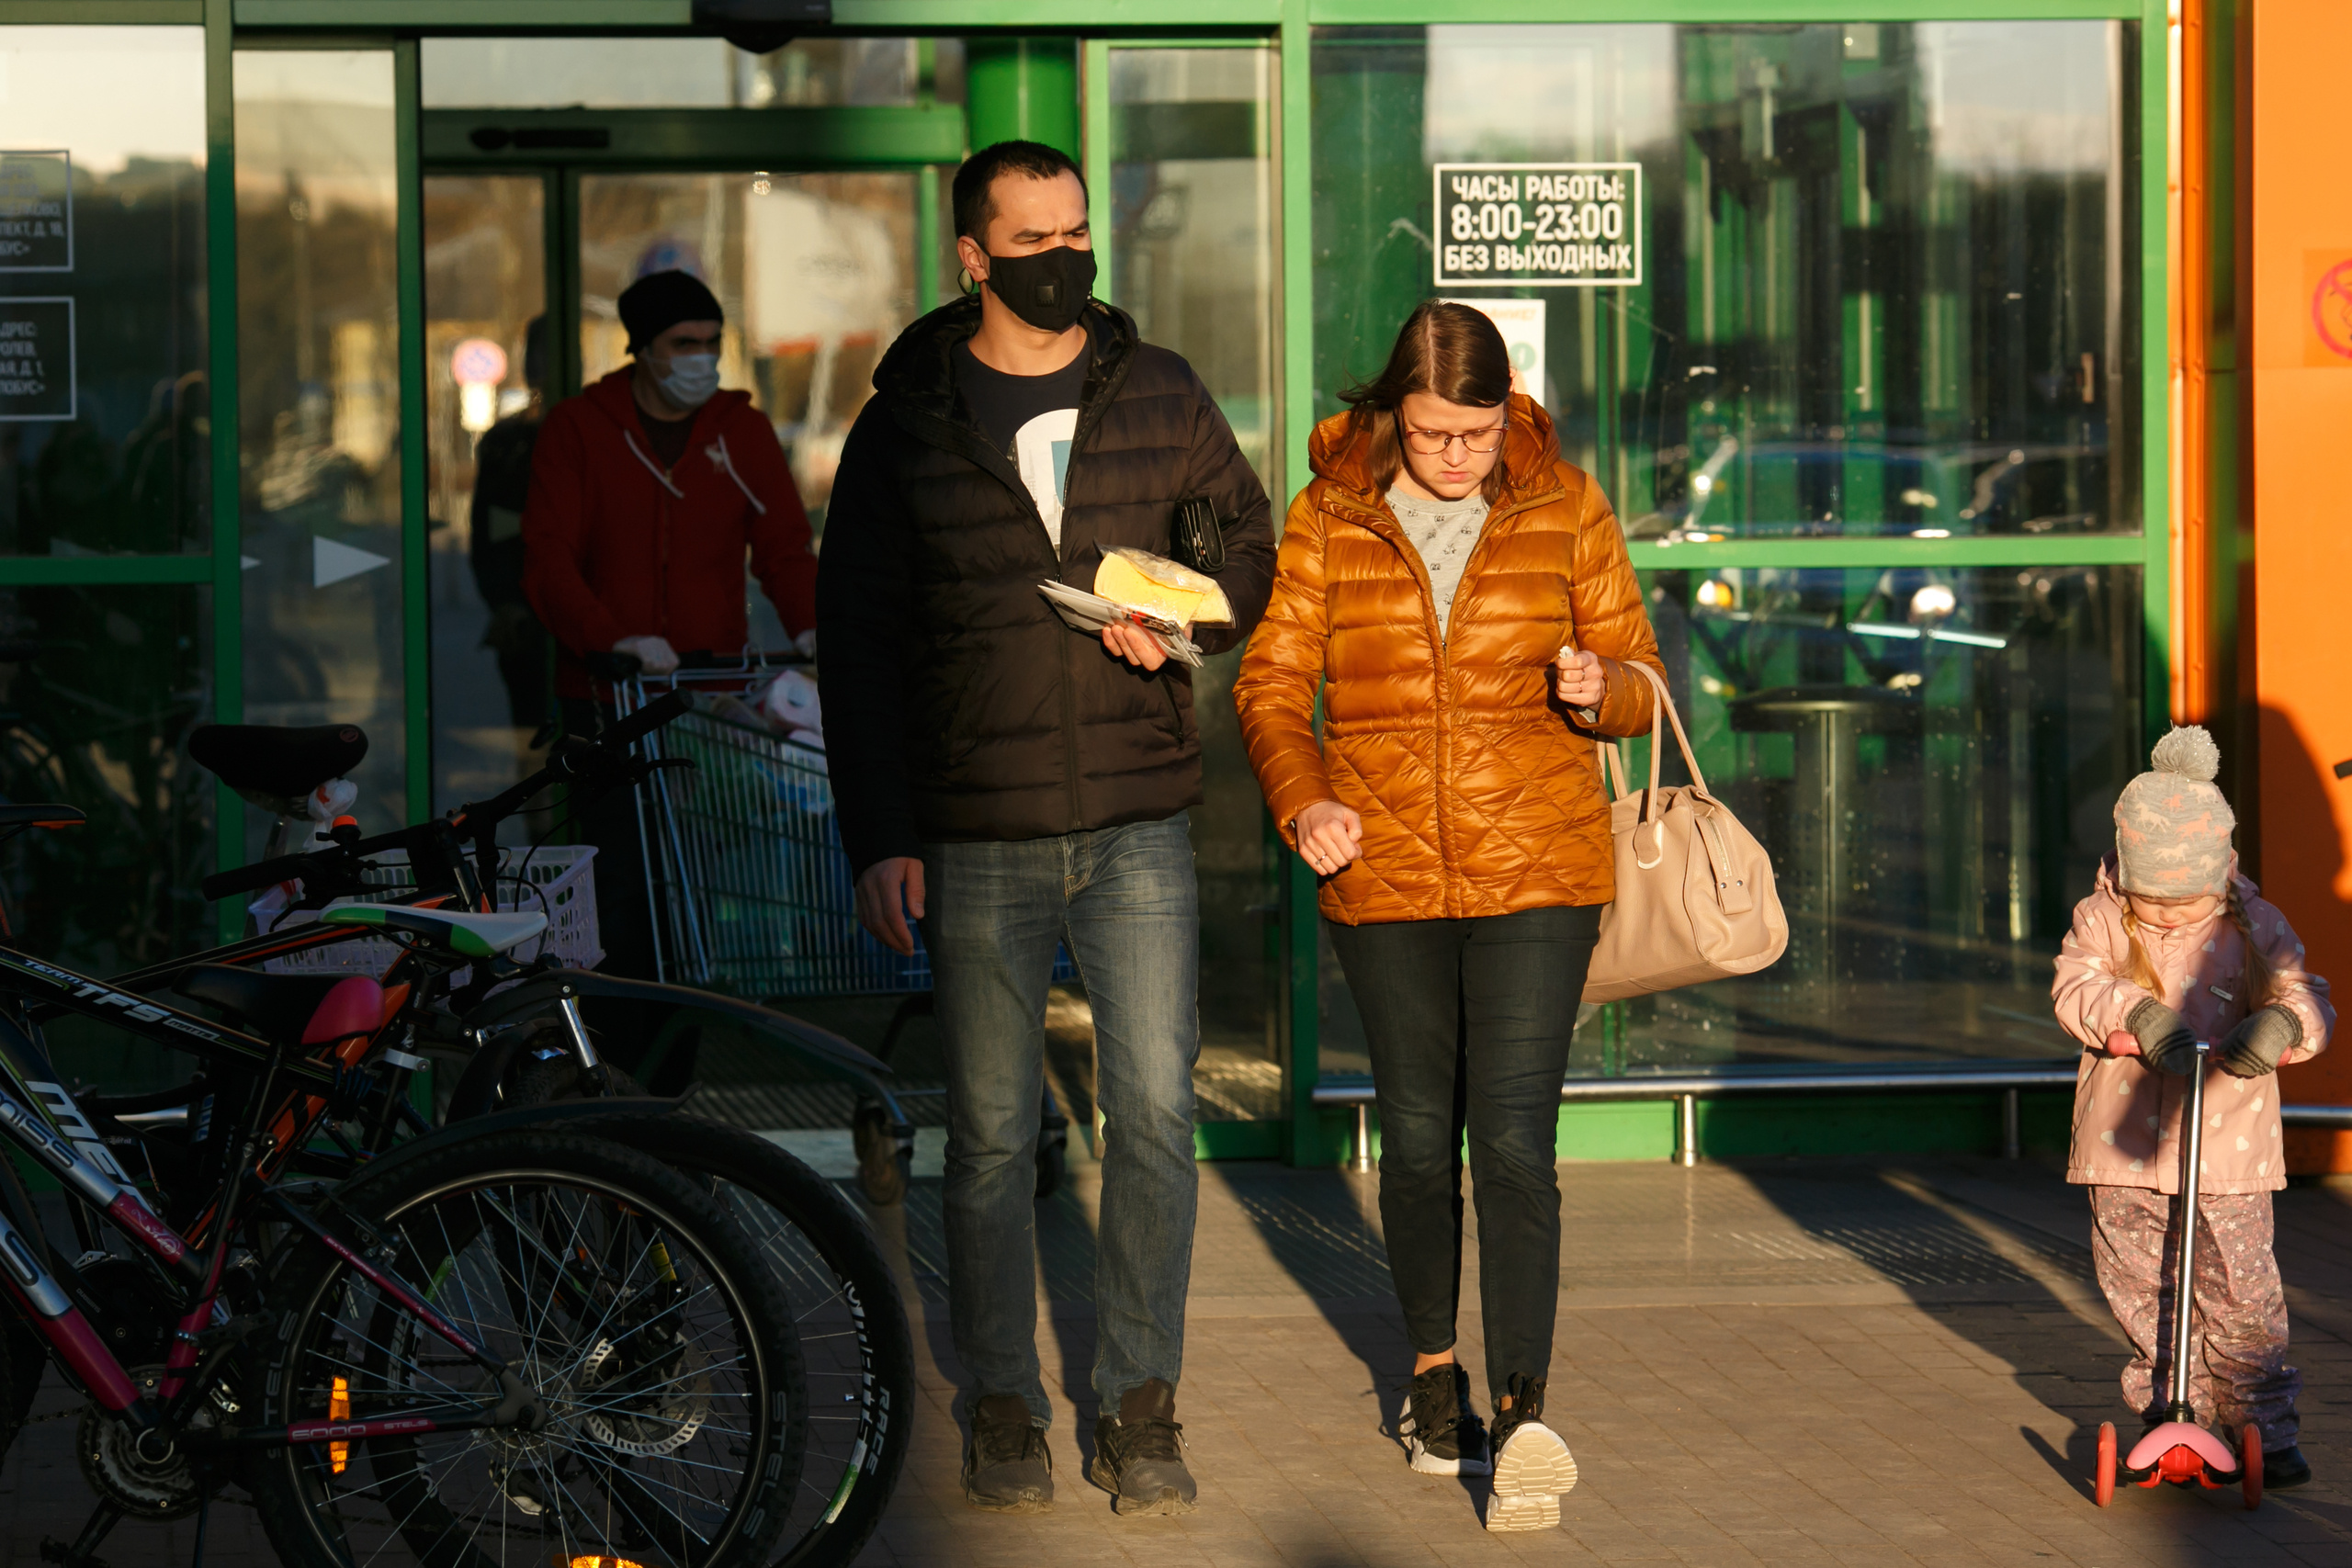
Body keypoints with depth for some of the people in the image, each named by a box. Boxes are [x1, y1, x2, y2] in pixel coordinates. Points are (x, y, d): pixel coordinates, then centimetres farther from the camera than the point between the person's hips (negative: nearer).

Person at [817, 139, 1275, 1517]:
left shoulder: (1159, 395, 5)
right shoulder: (905, 426, 1)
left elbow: (1251, 547, 16)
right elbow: (857, 641, 2)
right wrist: (879, 839, -4)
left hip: (1140, 822, 1)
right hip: (975, 835, -1)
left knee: (1156, 1115, -2)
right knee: (991, 1133, 5)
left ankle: (1142, 1404, 9)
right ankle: (1007, 1404, 17)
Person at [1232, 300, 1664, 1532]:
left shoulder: (1563, 509, 2)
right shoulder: (1329, 519, 2)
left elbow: (1637, 679, 7)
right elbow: (1273, 683, 4)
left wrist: (1597, 690, -17)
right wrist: (1302, 799, -14)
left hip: (1535, 871, -1)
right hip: (1383, 873, 1)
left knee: (1515, 1141, -11)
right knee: (1418, 1135, 9)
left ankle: (1523, 1419, -13)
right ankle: (1433, 1375, 29)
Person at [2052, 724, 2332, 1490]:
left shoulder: (2253, 926, 0)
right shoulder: (2103, 918, -1)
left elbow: (2305, 995, -6)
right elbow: (2076, 986, -15)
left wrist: (2282, 1023, -30)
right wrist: (2137, 1015, -34)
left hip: (2229, 1139, -1)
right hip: (2127, 1135, 1)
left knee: (2243, 1290, -3)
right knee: (2140, 1285, 9)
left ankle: (2264, 1429, 8)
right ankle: (2173, 1412, 26)